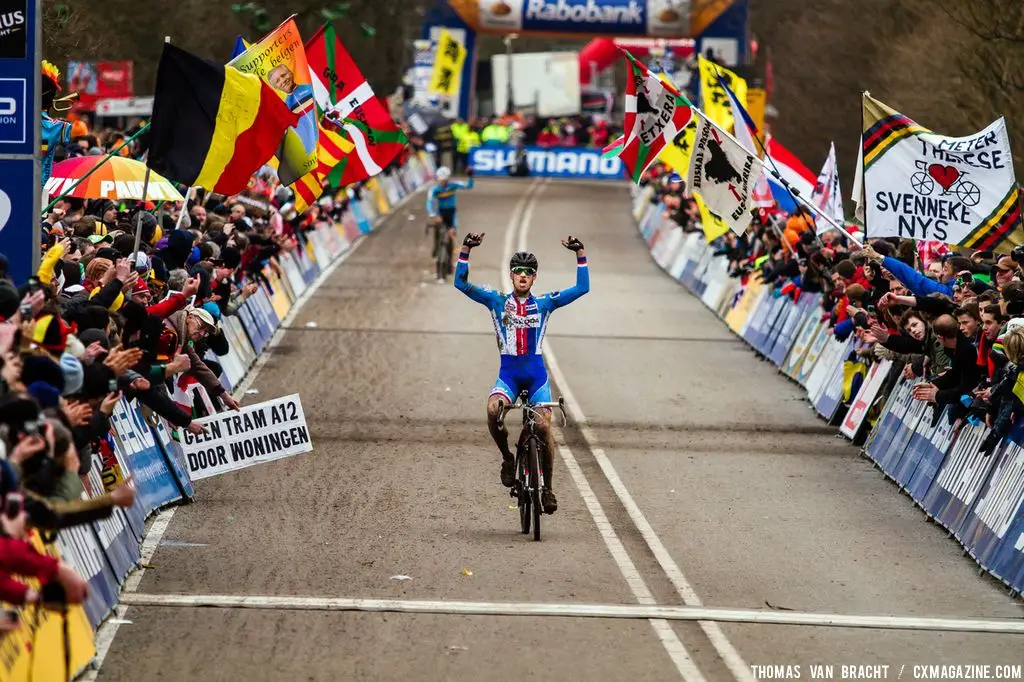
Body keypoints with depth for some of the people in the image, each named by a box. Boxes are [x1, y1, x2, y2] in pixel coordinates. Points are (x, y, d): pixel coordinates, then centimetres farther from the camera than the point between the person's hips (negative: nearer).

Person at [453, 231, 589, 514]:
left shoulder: (544, 303, 6)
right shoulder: (497, 301, 5)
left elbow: (582, 288, 0)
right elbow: (461, 283, -2)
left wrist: (580, 254, -9)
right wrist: (465, 250, -13)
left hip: (536, 373, 0)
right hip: (509, 372, 0)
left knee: (544, 425, -13)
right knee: (493, 409, -30)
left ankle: (547, 486, 3)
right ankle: (507, 458, -6)